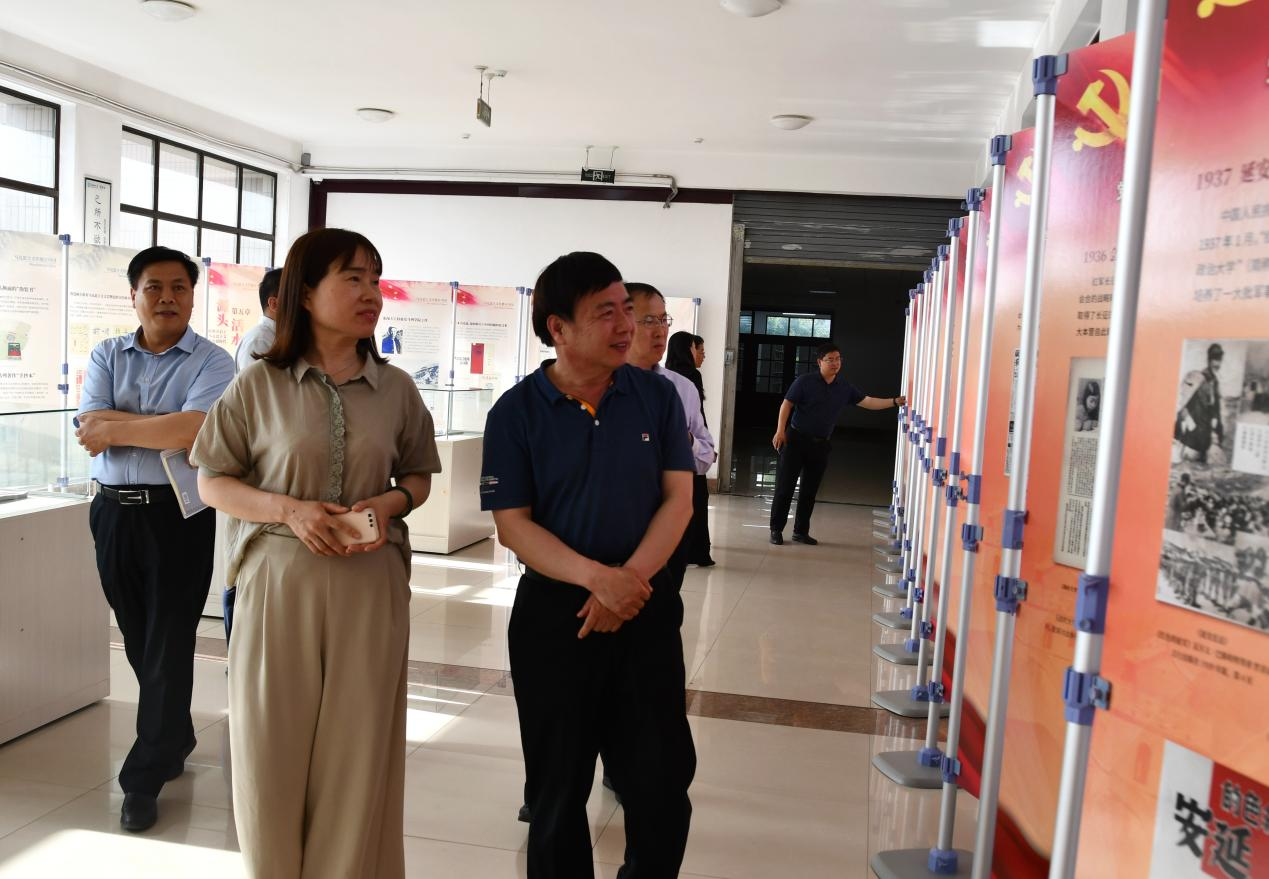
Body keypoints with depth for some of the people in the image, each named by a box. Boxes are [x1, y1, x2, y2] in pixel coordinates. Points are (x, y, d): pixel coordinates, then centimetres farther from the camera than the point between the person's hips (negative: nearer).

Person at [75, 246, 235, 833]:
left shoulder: (211, 362, -5)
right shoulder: (107, 356, 8)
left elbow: (195, 431, -22)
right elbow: (90, 431, -6)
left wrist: (115, 426, -12)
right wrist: (166, 425, -13)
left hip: (178, 515, -5)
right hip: (113, 513, 5)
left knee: (169, 648, 0)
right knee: (138, 642, 15)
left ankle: (144, 779, 11)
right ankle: (175, 739, 36)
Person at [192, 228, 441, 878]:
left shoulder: (395, 388, 4)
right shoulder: (259, 385, -2)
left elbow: (418, 476, 14)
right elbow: (212, 481, 3)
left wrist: (389, 504, -8)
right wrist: (289, 510, -13)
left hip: (370, 584, 1)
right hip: (279, 580, -1)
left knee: (358, 750, 8)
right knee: (273, 747, 8)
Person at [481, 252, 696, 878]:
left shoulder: (657, 396, 0)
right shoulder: (516, 411, -5)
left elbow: (678, 500, -2)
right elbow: (513, 525, -9)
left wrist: (631, 580, -15)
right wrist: (598, 577, -22)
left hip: (647, 605, 2)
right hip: (553, 612, -1)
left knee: (663, 778, 6)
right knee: (559, 786, 12)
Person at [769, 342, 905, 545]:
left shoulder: (845, 388, 7)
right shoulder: (805, 381, -7)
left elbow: (868, 402, 9)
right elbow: (786, 404, -8)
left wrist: (895, 401, -1)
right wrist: (780, 430, -18)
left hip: (820, 445, 5)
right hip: (796, 439, -4)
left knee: (810, 491, 9)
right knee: (785, 487, -3)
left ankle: (801, 532, 19)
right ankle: (776, 530, 7)